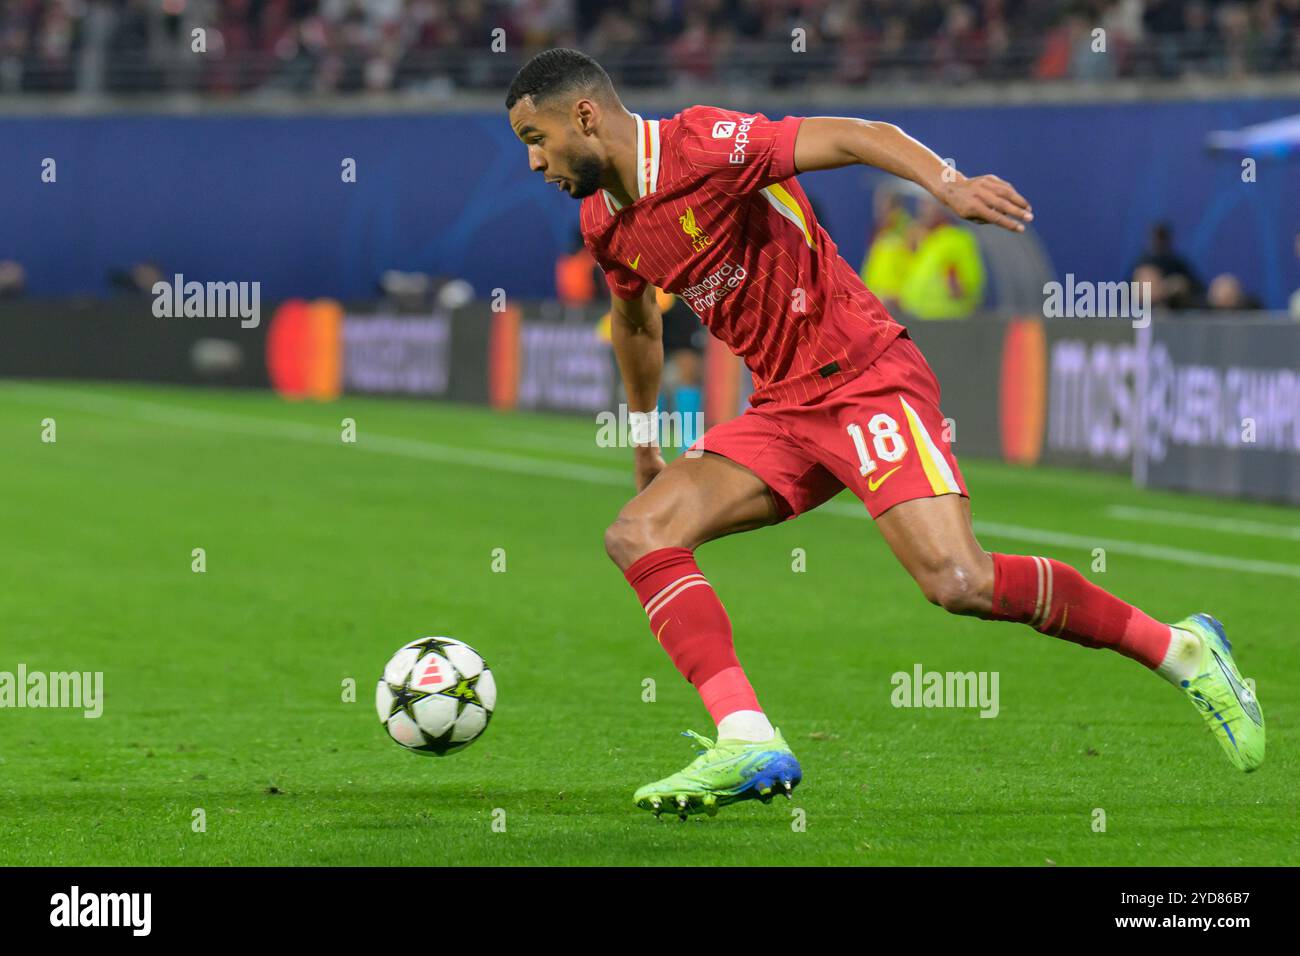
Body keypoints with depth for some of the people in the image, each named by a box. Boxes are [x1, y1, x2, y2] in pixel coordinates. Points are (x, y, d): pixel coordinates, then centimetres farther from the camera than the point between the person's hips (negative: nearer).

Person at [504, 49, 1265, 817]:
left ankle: (1179, 651, -6)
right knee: (638, 535, -11)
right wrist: (645, 438, 39)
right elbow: (636, 320, 29)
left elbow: (852, 136, -22)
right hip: (782, 410, 8)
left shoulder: (702, 146, -16)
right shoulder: (604, 223, 9)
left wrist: (946, 182, -39)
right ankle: (748, 743, -19)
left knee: (958, 582, -23)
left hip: (864, 375, -8)